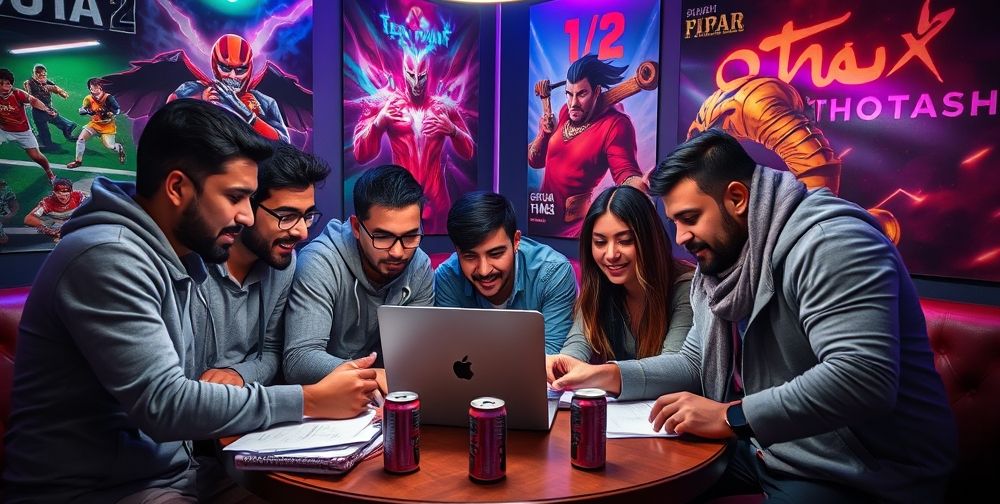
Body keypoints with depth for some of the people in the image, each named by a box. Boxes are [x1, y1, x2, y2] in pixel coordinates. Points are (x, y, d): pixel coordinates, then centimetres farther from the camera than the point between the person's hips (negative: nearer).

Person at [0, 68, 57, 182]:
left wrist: (46, 109, -56)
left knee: (36, 156, -4)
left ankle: (49, 172, 24)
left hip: (22, 132, -3)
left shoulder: (17, 94, -23)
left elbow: (33, 100, -39)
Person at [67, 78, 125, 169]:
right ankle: (78, 161, 8)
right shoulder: (88, 99, -7)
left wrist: (109, 114, -34)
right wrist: (87, 111, -30)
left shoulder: (108, 98, -20)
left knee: (109, 146, -11)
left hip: (108, 125, -4)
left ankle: (120, 149, 27)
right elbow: (81, 111, -9)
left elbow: (118, 110, -18)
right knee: (81, 139, -7)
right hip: (95, 123, 4)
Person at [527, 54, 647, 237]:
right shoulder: (566, 112, 5)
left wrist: (639, 184, -47)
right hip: (545, 212, 7)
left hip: (579, 222, -6)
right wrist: (543, 134, -7)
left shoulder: (615, 124, -15)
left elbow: (624, 172, -25)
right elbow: (535, 161, 12)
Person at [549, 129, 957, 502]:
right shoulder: (718, 265, 9)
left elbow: (864, 378, -33)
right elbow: (697, 363, 15)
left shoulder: (828, 242, -23)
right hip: (766, 450, 9)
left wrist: (730, 417, -29)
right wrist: (611, 375, 0)